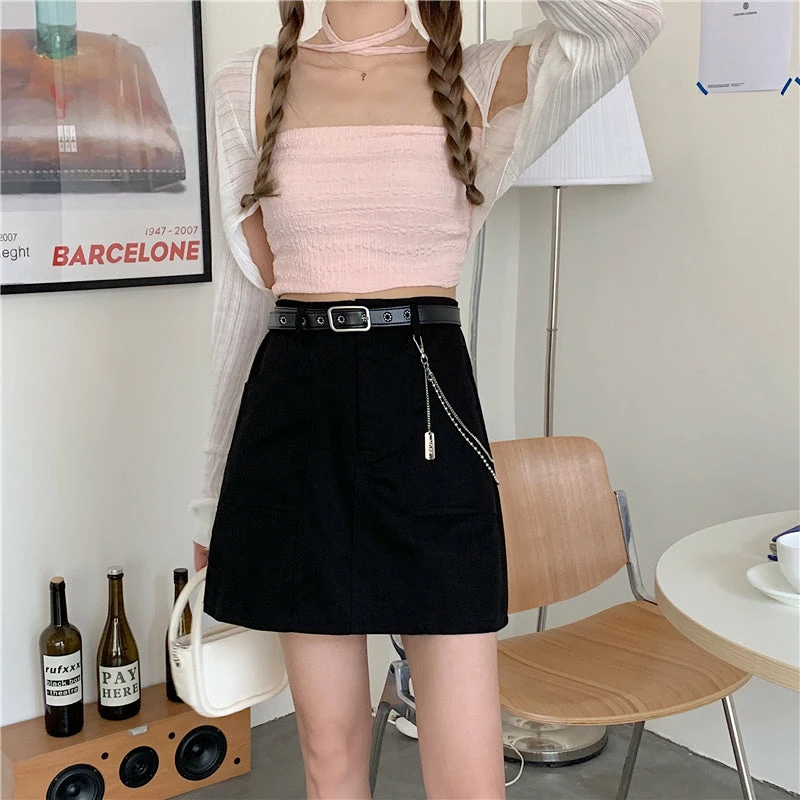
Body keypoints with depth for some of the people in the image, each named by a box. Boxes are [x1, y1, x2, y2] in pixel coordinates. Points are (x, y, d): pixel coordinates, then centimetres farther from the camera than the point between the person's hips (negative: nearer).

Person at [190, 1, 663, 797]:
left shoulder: (487, 81, 5)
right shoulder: (247, 88, 9)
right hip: (294, 407, 2)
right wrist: (215, 493, 14)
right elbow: (246, 292, 11)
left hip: (426, 398, -1)